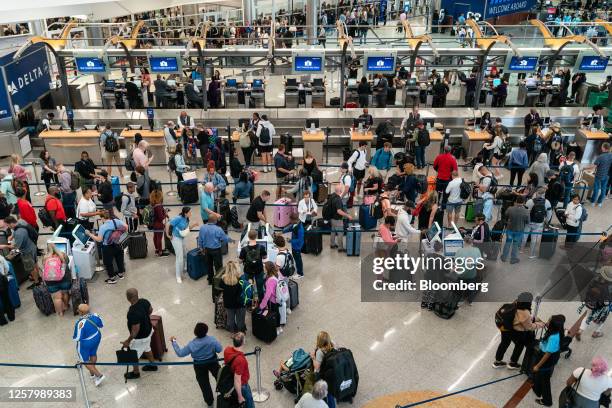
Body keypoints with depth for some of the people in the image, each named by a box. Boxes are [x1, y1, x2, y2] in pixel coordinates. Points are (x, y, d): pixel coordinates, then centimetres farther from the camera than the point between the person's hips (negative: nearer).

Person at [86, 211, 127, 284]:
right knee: (119, 259, 25)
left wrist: (89, 234, -13)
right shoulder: (117, 221, -11)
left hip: (108, 248, -5)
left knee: (108, 263, 14)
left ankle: (112, 279, 26)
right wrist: (120, 232, 13)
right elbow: (126, 227, -3)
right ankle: (121, 274, 44)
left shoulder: (103, 227, -23)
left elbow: (99, 239, -22)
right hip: (117, 245, 5)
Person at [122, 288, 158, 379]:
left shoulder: (133, 313, -40)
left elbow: (135, 330, -30)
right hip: (148, 331, 8)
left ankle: (136, 373, 41)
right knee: (147, 348, 32)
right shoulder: (144, 301, -17)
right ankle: (152, 365, 52)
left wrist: (128, 341, -17)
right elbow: (150, 310, 4)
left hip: (140, 337, -7)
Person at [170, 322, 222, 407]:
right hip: (212, 362, 1)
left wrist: (174, 342, -6)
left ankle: (209, 401, 37)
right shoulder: (212, 339, -25)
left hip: (199, 366, -1)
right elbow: (219, 349, -14)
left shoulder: (192, 344, -27)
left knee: (204, 383, 21)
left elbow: (180, 353, -15)